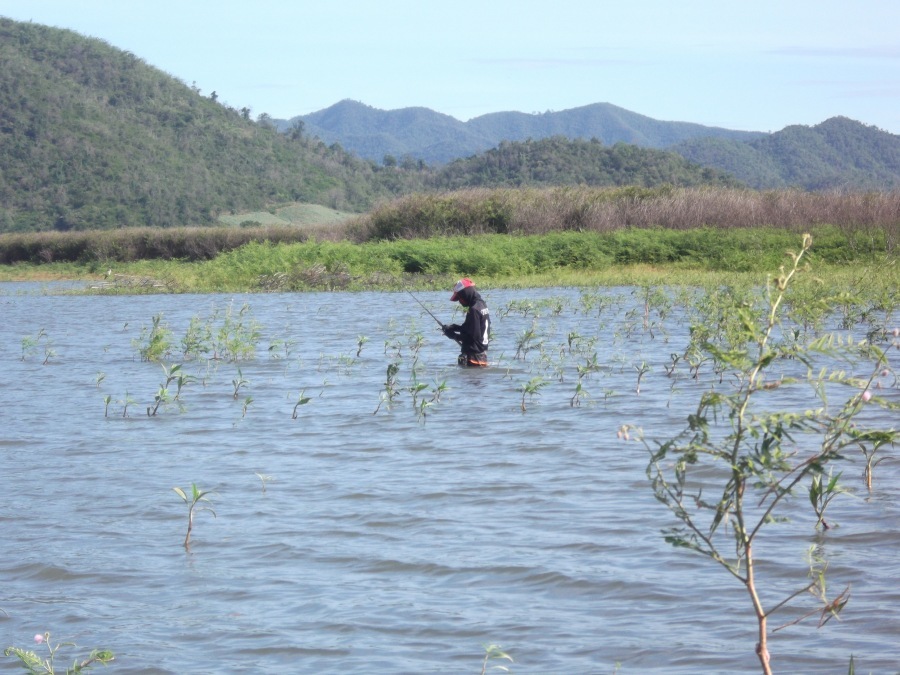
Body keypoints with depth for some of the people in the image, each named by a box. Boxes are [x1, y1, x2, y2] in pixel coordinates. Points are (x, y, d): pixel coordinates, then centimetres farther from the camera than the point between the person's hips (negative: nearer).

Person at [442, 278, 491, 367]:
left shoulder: (473, 310, -19)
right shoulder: (482, 305, 11)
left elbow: (472, 335, -21)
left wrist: (453, 335, -11)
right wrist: (455, 327, 11)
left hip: (473, 356, -10)